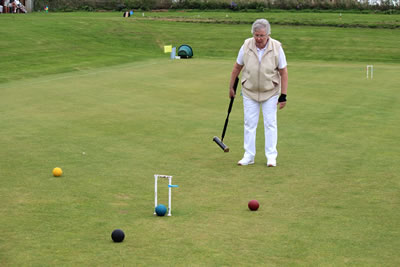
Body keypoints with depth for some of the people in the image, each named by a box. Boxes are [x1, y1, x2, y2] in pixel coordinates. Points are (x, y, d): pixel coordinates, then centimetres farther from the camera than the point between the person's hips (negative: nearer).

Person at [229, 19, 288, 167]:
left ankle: (271, 156, 9)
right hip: (249, 91, 2)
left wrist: (283, 96, -11)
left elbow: (283, 72, -10)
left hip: (270, 92, -1)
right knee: (249, 123, 4)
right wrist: (231, 87, 8)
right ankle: (249, 156, 13)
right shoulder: (246, 46, -11)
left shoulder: (276, 47, -15)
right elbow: (237, 67, 2)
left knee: (270, 123, 1)